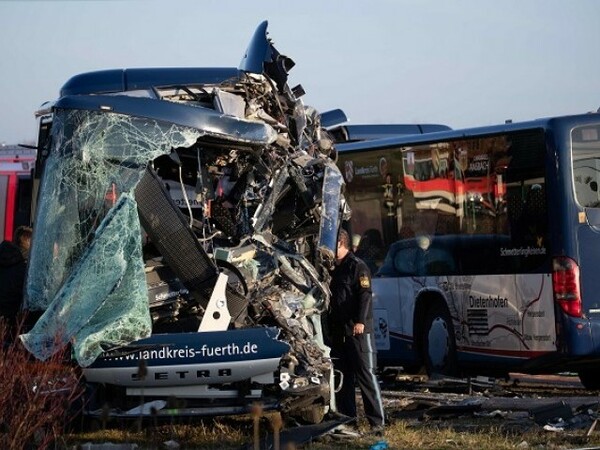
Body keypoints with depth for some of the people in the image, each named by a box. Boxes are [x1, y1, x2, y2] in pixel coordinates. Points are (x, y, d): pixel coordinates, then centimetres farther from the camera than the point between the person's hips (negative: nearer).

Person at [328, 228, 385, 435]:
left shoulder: (357, 266, -6)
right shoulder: (333, 269, 18)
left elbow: (365, 295, -15)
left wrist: (360, 321, -25)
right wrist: (330, 328, 19)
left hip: (358, 331, -8)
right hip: (338, 332, 8)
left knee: (366, 375, -9)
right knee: (342, 377, 9)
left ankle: (377, 422, -9)